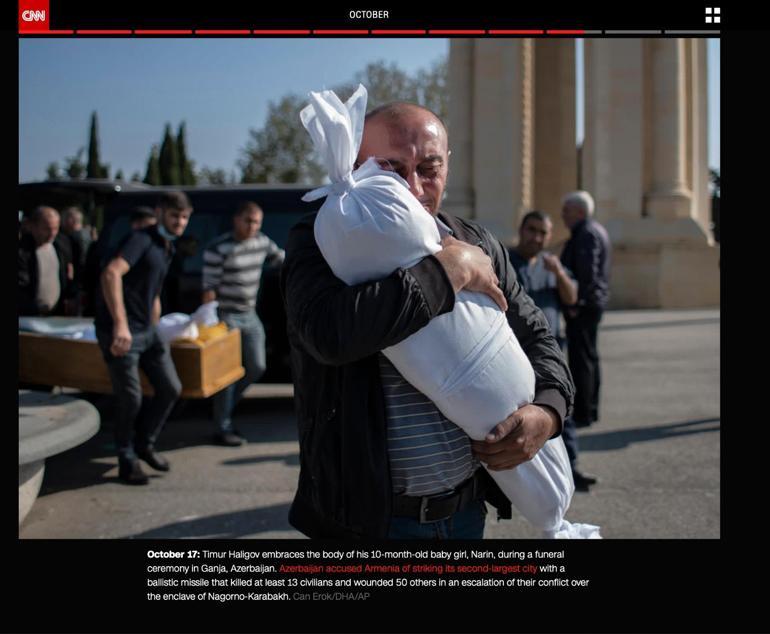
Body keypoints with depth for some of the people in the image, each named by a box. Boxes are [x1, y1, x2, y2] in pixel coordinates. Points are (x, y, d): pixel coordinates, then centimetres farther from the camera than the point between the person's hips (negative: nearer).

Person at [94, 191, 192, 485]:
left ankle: (144, 444, 28)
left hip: (147, 331, 9)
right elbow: (111, 274, -32)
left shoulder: (166, 248, 15)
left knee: (170, 389, 8)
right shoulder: (141, 239, -14)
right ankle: (127, 460, 18)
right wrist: (120, 324, -38)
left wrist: (155, 330, 28)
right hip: (120, 332, -9)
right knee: (131, 400, -2)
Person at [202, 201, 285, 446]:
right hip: (226, 317, -7)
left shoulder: (262, 242, 2)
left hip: (250, 316, 7)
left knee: (257, 367, 9)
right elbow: (209, 288, -17)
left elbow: (282, 259, 18)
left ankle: (225, 408, 28)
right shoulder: (218, 249, -17)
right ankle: (223, 428, 6)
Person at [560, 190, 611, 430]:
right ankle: (590, 410, 22)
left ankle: (582, 414, -6)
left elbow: (587, 274, -24)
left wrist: (575, 304, -22)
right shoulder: (596, 230, 17)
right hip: (594, 303, 11)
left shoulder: (586, 234, -16)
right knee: (589, 357, 15)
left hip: (582, 306, -11)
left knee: (581, 359, -8)